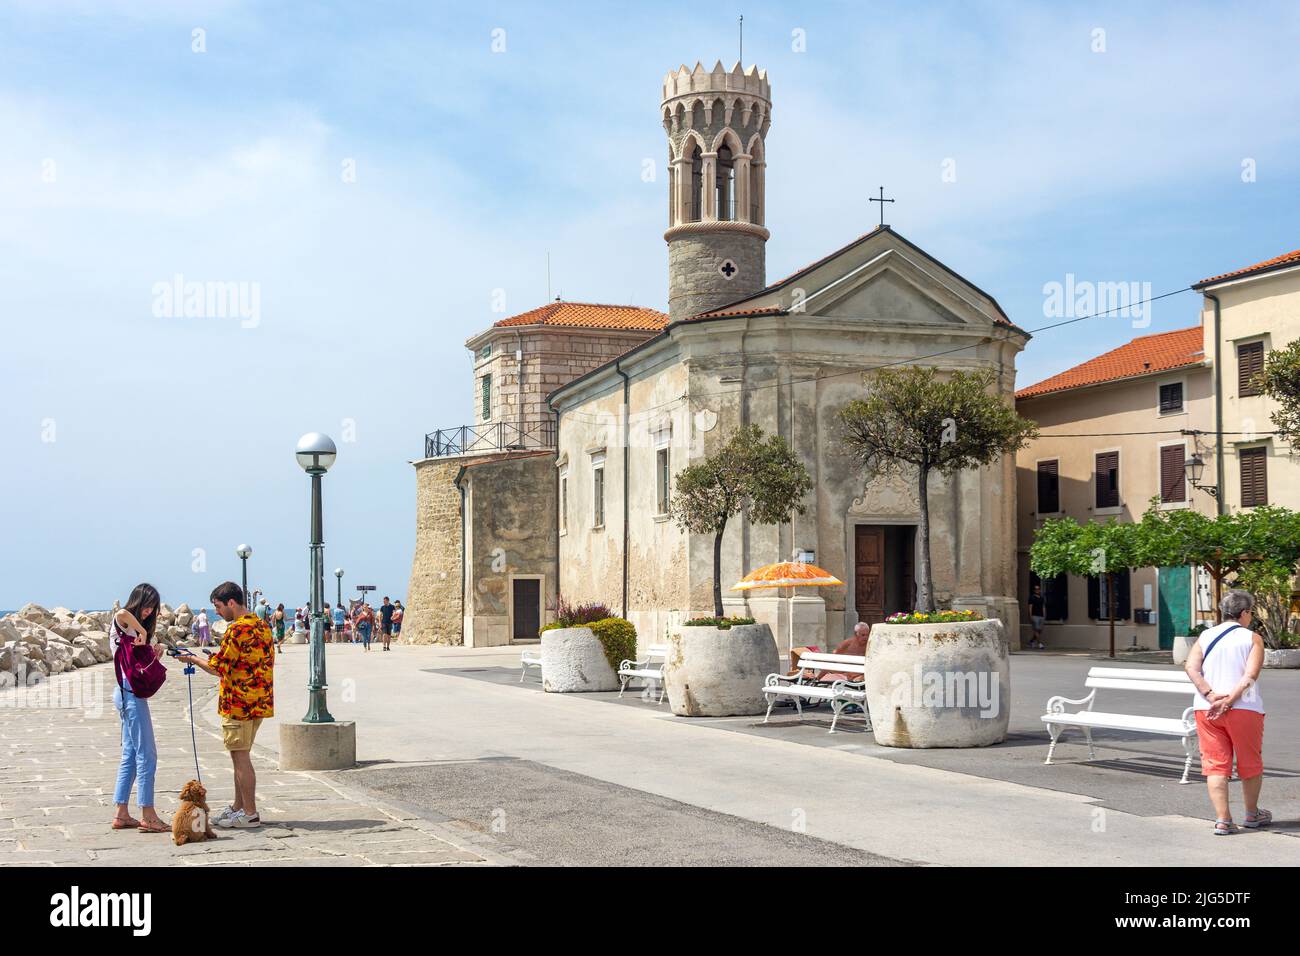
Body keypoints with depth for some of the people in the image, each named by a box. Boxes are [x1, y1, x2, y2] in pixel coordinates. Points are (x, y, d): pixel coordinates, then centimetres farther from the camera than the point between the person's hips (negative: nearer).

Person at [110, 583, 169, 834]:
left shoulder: (134, 628, 18)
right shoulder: (123, 623, -8)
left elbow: (146, 666, 17)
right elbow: (122, 613, -35)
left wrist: (155, 654, -2)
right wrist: (142, 631, -22)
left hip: (131, 696, 10)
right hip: (131, 696, -10)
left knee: (131, 755, 11)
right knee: (146, 754, -9)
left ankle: (121, 814, 13)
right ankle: (147, 816, -8)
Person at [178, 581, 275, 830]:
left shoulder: (237, 629, -18)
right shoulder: (262, 625, 12)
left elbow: (218, 668, -16)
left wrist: (194, 660, -2)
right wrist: (218, 658, 17)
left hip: (239, 704, -9)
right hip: (259, 701, 9)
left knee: (240, 756, -3)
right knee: (241, 756, 17)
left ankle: (250, 814, 1)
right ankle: (238, 807, 24)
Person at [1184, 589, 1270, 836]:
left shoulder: (1205, 636, 9)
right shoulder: (1253, 638, -1)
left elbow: (1191, 667, -6)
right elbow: (1250, 675, -15)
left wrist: (1211, 695, -13)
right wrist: (1229, 702, -18)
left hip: (1206, 710, 2)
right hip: (1244, 708, -2)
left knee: (1215, 765, 4)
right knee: (1251, 765, 16)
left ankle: (1222, 820, -4)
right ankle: (1252, 814, 30)